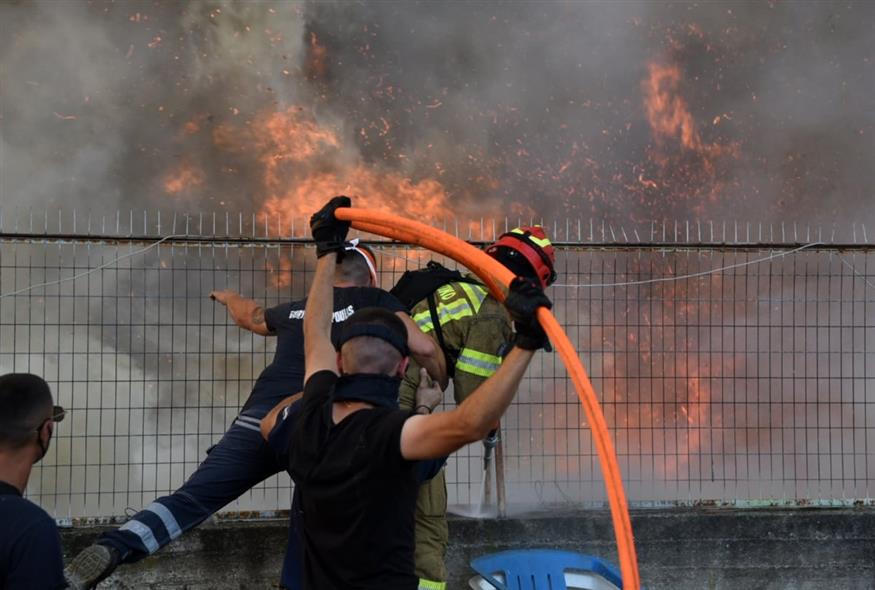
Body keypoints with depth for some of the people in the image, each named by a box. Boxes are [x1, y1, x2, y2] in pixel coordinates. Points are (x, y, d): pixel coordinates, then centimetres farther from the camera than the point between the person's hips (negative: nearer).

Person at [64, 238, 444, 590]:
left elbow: (247, 316, 49)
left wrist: (228, 297, 71)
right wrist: (441, 382, 27)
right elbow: (424, 348, 6)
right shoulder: (372, 301, 15)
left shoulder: (296, 309, 28)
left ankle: (111, 549, -22)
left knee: (192, 497, -4)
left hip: (262, 415, 3)